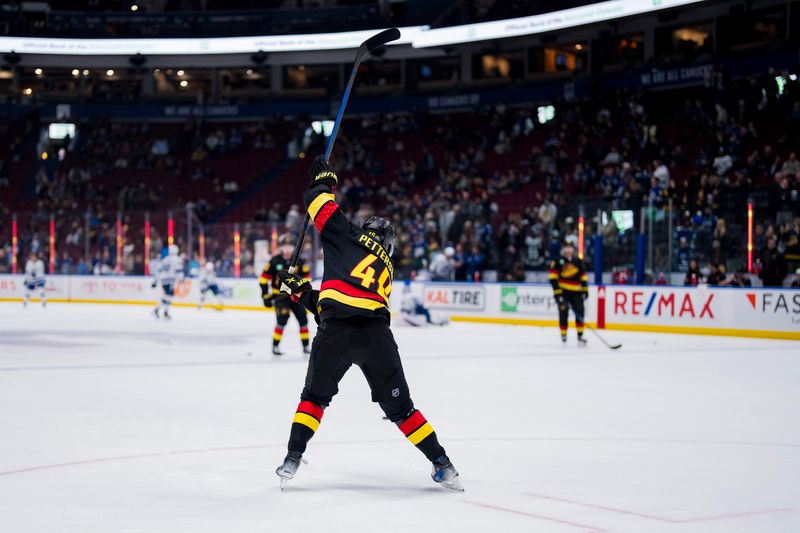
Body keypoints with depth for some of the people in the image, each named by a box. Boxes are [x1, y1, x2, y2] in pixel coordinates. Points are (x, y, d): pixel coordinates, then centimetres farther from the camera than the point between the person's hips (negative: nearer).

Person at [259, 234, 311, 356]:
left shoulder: (299, 262, 0)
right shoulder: (274, 262, -9)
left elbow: (306, 276, 10)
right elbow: (264, 279, -5)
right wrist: (266, 296, -8)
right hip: (280, 295, -4)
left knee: (303, 319, 2)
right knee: (282, 320, -17)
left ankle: (306, 346, 16)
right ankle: (275, 346, -5)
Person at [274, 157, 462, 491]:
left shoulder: (350, 237, 17)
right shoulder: (387, 269, 29)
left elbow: (317, 202, 16)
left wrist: (323, 180, 37)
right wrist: (301, 291, 36)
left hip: (335, 333, -3)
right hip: (376, 335, 3)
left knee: (315, 396, 18)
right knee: (399, 407, 15)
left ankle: (292, 460, 11)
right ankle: (443, 465, 14)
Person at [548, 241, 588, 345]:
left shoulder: (578, 262, 13)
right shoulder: (558, 262, -2)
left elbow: (583, 276, 19)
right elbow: (553, 276, -9)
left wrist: (585, 289, 10)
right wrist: (557, 290, -16)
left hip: (576, 291, 4)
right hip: (562, 291, -4)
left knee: (579, 312, -5)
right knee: (563, 313, -5)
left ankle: (580, 336, 1)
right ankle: (563, 336, 5)